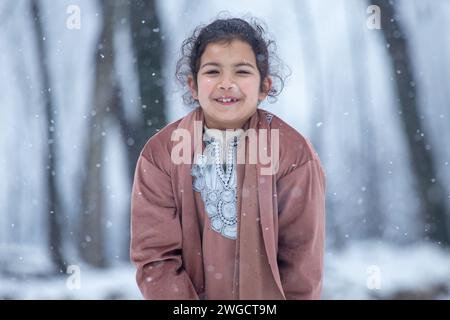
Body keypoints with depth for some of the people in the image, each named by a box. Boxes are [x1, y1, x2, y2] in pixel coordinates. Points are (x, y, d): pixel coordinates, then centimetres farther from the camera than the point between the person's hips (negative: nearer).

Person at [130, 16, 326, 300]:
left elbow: (302, 262, -12)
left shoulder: (294, 154, -14)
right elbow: (155, 257, -12)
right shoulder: (160, 154, -11)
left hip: (268, 297, -1)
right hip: (192, 297, 1)